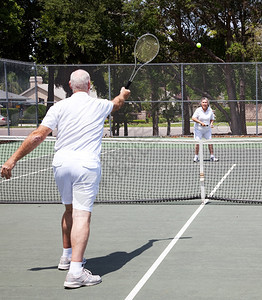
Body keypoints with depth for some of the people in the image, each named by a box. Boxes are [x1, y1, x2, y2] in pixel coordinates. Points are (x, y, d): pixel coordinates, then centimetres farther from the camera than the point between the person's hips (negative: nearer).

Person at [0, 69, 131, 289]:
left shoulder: (59, 107, 3)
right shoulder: (99, 106, 8)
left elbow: (38, 136, -4)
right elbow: (117, 104, 33)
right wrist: (123, 94, 57)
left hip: (61, 163, 3)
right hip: (87, 165, -3)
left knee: (70, 209, 22)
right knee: (82, 215, -9)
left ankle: (67, 256, 36)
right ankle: (75, 271, -18)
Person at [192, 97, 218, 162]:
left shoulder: (210, 110, 0)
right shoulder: (198, 110, -10)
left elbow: (212, 119, 9)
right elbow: (193, 118, -13)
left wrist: (211, 124, -13)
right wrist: (201, 122, -23)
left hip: (207, 129, 3)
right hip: (198, 129, -3)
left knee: (210, 142, -3)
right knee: (197, 142, -7)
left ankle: (212, 157, 5)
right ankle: (196, 157, 5)